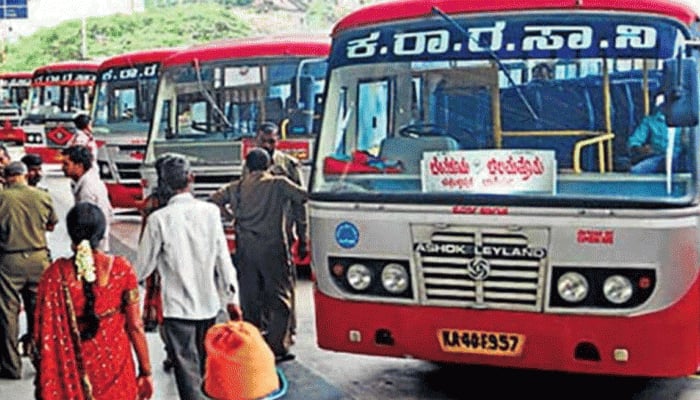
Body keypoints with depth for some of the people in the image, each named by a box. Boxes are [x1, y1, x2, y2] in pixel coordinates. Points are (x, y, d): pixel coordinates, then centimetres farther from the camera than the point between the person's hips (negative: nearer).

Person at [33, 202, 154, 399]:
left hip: (71, 370, 0)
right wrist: (146, 372, 3)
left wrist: (43, 383, 6)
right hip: (115, 364, 0)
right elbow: (135, 326, -8)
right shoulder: (121, 268, -11)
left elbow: (45, 331, -6)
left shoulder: (56, 273, -11)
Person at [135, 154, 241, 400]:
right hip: (208, 304, 4)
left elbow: (143, 267, -5)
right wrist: (232, 298, 7)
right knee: (205, 368, 23)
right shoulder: (210, 211, -5)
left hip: (177, 307, -4)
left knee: (188, 372, -2)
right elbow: (223, 259, -2)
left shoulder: (158, 219, -12)